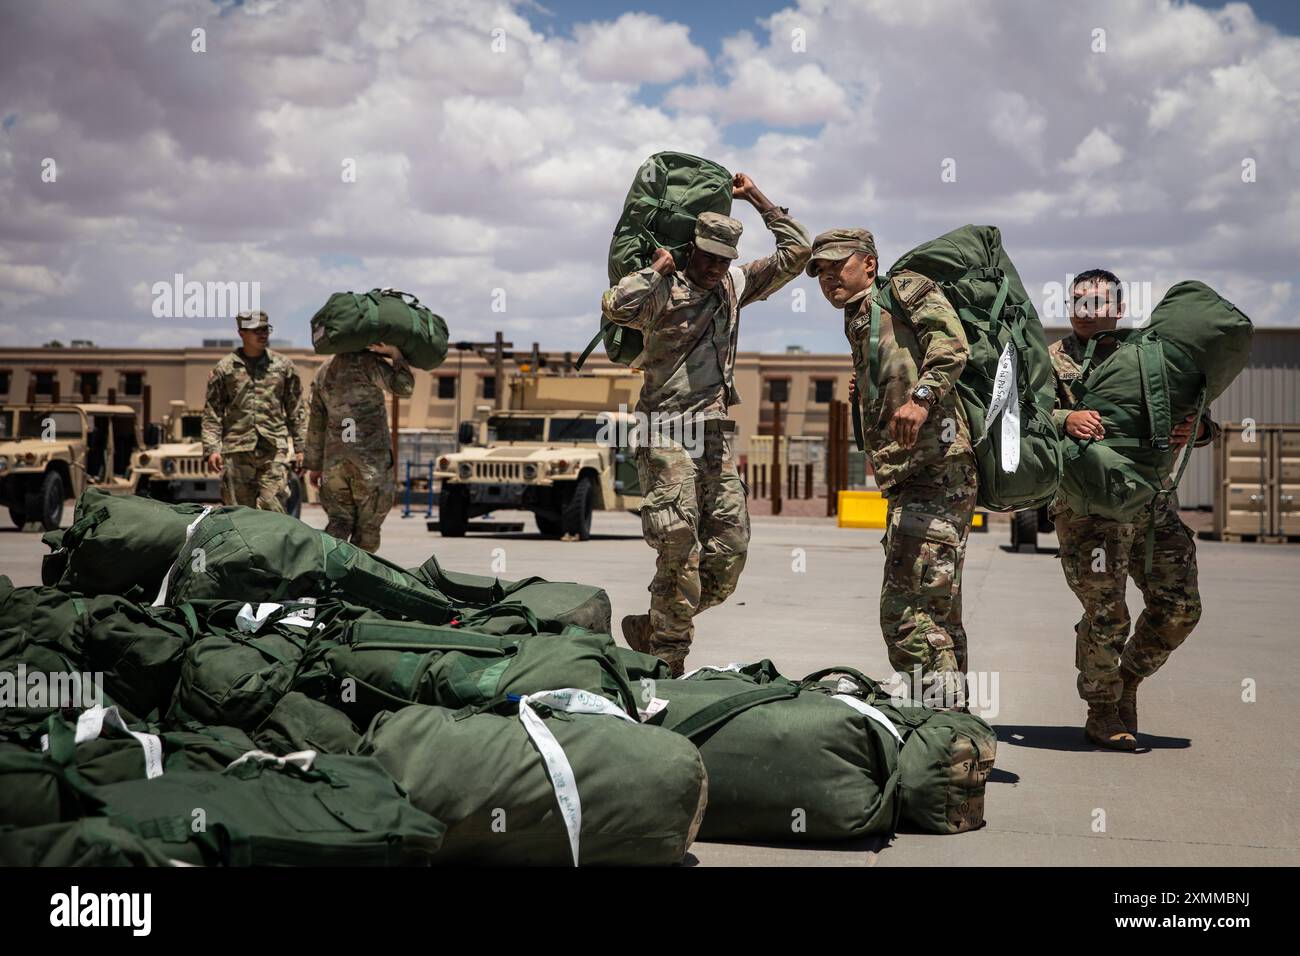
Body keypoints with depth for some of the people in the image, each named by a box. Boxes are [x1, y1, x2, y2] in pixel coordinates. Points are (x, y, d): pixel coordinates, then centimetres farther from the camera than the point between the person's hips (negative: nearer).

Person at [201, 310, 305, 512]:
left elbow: (296, 409, 13)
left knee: (273, 509, -9)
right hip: (237, 451, 0)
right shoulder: (224, 368, 7)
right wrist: (211, 448, -4)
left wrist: (300, 447, 9)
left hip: (274, 449, 0)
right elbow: (212, 413, 7)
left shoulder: (283, 365, 11)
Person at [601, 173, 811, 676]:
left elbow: (796, 251, 17)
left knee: (729, 549, 2)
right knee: (680, 550, -12)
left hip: (716, 435, 6)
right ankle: (668, 659, -2)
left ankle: (652, 629, 16)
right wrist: (658, 267, -10)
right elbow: (615, 306, -24)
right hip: (667, 434, -6)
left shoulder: (734, 284, 15)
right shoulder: (664, 291, -3)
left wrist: (756, 197, 12)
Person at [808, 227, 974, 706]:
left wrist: (922, 397, -27)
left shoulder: (903, 290, 5)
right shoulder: (859, 326, 29)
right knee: (938, 614, 13)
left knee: (907, 612, -16)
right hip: (908, 484, 10)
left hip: (936, 468, -10)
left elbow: (951, 344, -14)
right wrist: (865, 397, 15)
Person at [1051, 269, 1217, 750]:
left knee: (1179, 606, 3)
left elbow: (1199, 418, 15)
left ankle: (1129, 679, 27)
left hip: (1153, 499, 4)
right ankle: (1102, 714, 13)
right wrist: (1065, 419, -29)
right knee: (1106, 614, -6)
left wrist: (1198, 428, -9)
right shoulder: (1055, 360, 7)